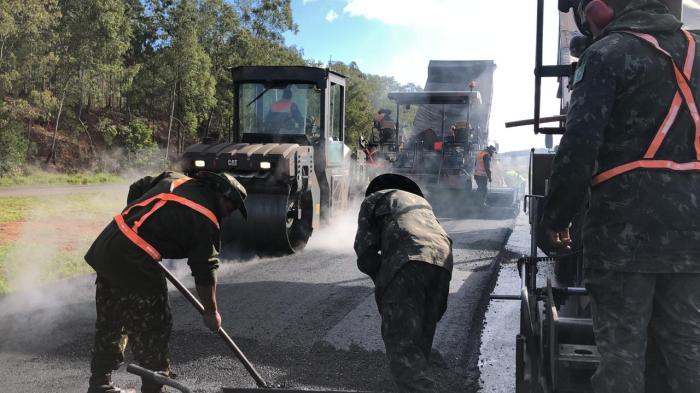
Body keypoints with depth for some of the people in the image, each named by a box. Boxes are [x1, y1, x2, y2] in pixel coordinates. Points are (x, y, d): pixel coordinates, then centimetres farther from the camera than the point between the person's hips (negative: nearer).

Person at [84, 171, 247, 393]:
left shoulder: (175, 179, 12)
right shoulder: (206, 221, -8)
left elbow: (135, 190, 23)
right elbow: (204, 271, -5)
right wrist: (211, 312, 6)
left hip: (105, 246, 9)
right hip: (133, 265, -9)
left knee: (108, 324, 19)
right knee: (153, 328, 6)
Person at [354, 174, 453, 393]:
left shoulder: (374, 199, 25)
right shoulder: (421, 200, 42)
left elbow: (365, 249, 12)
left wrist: (381, 278, 26)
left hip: (408, 260, -6)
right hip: (442, 262, 6)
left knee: (401, 344, -11)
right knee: (419, 344, 15)